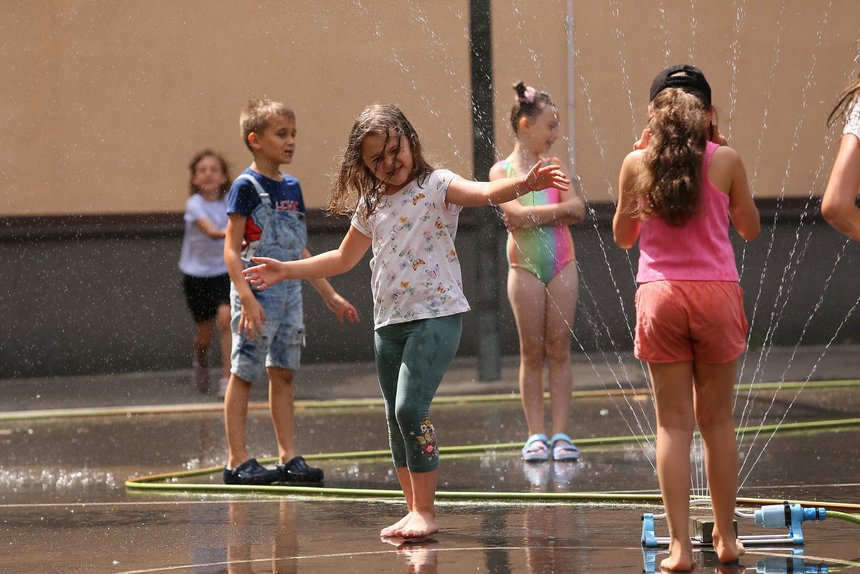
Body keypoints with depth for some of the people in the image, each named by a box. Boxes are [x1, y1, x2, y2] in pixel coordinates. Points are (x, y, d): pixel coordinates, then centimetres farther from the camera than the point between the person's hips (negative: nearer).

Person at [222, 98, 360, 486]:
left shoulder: (291, 188, 12)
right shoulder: (246, 187, -10)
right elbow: (232, 250, -14)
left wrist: (330, 296, 19)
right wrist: (247, 298, -24)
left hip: (290, 293, 7)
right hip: (258, 293, -7)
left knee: (283, 373, 9)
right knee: (244, 374, -1)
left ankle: (288, 457, 11)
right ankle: (237, 460, 2)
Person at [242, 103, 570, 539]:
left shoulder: (436, 186, -6)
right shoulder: (371, 205, 13)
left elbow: (485, 193, -25)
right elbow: (343, 259, 28)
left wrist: (524, 184, -45)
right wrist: (287, 270, 26)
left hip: (436, 315, -7)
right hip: (389, 323, 7)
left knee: (410, 408, -18)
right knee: (397, 420, 9)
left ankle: (425, 511, -11)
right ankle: (415, 511, 18)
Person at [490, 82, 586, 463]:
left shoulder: (553, 166, 8)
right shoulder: (501, 171, -2)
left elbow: (578, 212, -4)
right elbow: (517, 214, -16)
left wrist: (534, 215, -14)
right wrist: (560, 208, -9)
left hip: (562, 264, 3)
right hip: (526, 267, -2)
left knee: (559, 349, 1)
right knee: (532, 353, 1)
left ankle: (560, 433, 2)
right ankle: (536, 434, 5)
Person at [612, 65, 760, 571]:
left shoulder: (637, 163, -1)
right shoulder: (726, 161, -4)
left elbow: (623, 236, 12)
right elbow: (750, 228, 10)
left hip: (659, 298, 0)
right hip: (717, 297, 0)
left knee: (674, 424, 3)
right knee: (717, 419, 12)